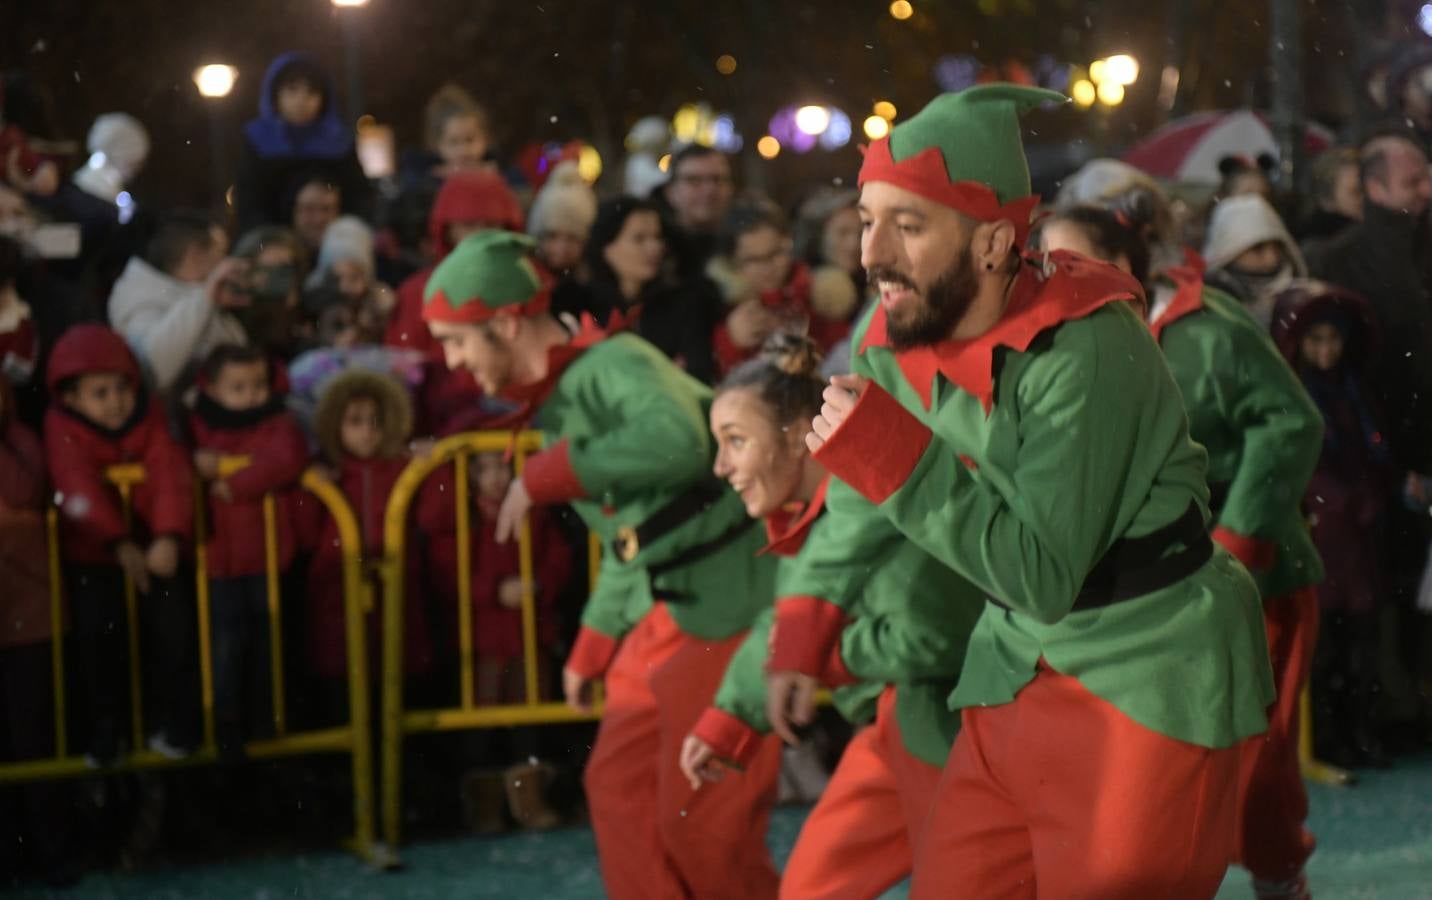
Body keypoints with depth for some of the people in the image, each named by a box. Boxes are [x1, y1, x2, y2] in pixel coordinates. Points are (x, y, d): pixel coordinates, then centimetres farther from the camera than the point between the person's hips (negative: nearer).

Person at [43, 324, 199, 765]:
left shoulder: (149, 420, -3)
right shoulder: (64, 430, -10)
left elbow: (171, 477, -16)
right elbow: (81, 490, -23)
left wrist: (169, 537, -33)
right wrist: (120, 544, -36)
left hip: (155, 550, 2)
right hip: (93, 555, -1)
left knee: (173, 629, -7)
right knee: (97, 633, -12)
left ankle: (169, 722, 11)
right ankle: (105, 725, 6)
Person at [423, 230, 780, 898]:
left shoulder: (613, 365, -16)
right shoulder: (555, 403, 13)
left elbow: (677, 439, -38)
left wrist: (545, 476, -29)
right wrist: (592, 649, 23)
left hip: (730, 605, -10)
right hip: (665, 614, 10)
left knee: (699, 819, -5)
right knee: (619, 789, 9)